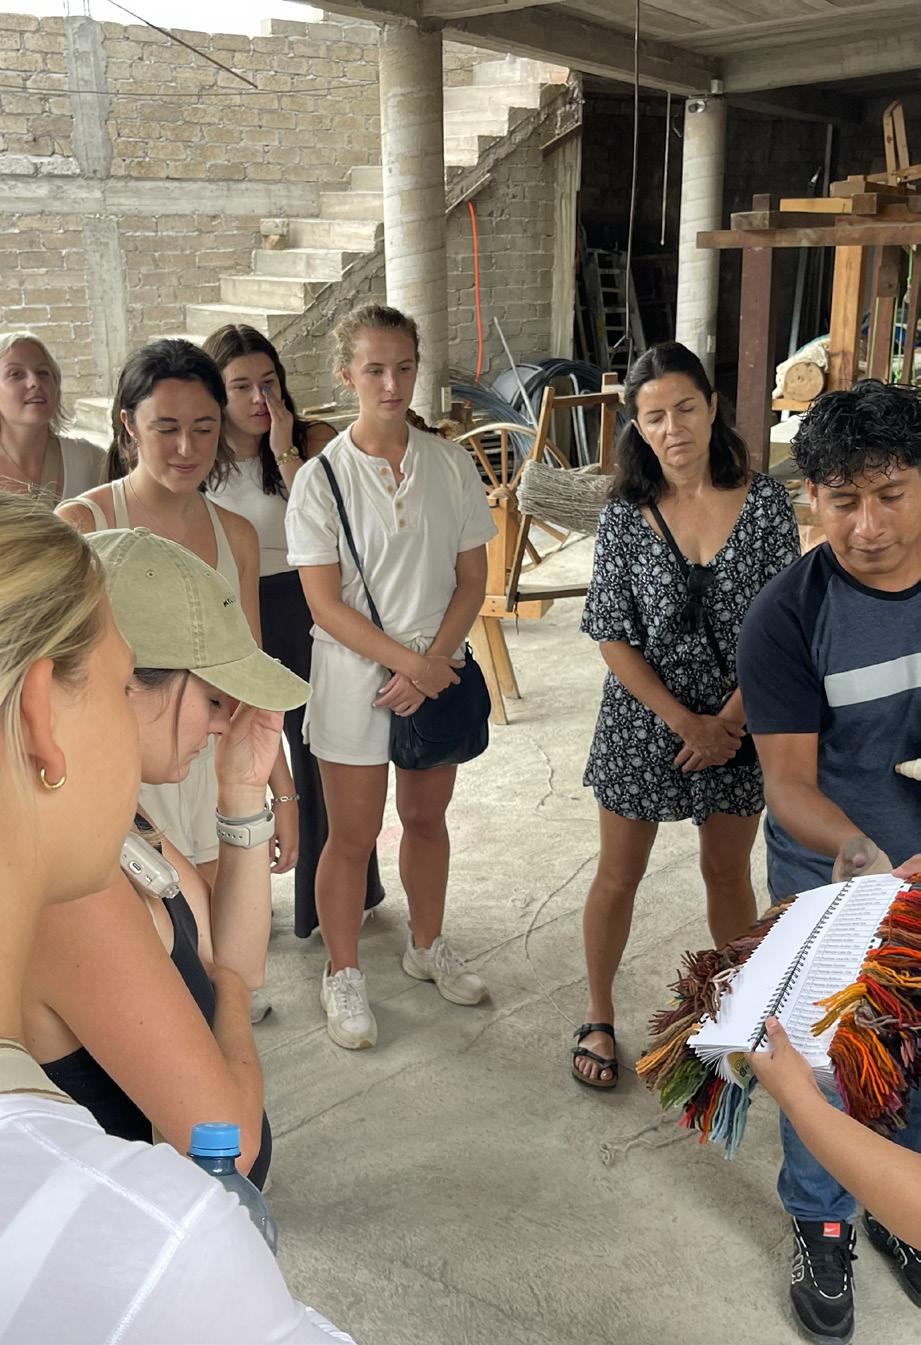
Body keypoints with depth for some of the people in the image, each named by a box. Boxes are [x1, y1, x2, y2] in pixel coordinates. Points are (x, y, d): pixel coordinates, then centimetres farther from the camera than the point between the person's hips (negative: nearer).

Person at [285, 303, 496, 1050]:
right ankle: (344, 974, 27)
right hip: (356, 679, -3)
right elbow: (326, 604, -12)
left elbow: (473, 578, -1)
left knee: (427, 817, 19)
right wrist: (408, 661, -18)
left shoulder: (451, 465, -2)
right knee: (353, 836, 7)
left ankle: (427, 945, 41)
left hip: (438, 674, 3)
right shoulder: (321, 477, -10)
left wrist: (432, 662, -12)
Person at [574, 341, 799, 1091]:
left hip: (739, 720, 1)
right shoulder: (626, 515, -9)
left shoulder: (765, 501, -8)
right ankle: (599, 1016, 32)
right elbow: (614, 638, -9)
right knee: (619, 875, 12)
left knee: (728, 871, 17)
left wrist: (729, 721, -14)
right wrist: (686, 722, -15)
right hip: (644, 720, 0)